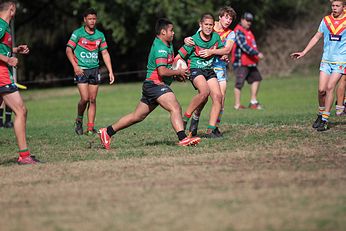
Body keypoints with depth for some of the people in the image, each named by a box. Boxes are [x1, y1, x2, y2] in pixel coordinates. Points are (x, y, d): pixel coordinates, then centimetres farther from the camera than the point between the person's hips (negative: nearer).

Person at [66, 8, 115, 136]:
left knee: (92, 99, 1)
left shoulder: (100, 35, 9)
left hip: (94, 70, 4)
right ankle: (79, 120, 13)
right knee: (85, 98, -13)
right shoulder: (78, 33, -3)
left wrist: (110, 72, 6)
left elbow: (105, 53, 12)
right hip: (81, 70, -4)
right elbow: (69, 50, -5)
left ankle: (90, 128, 5)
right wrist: (75, 66, -19)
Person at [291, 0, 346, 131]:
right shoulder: (326, 20, 6)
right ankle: (321, 114, 21)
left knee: (330, 88, -14)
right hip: (326, 60, 3)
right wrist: (303, 53, 13)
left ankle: (324, 120, -9)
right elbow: (316, 38, 15)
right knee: (321, 89, -2)